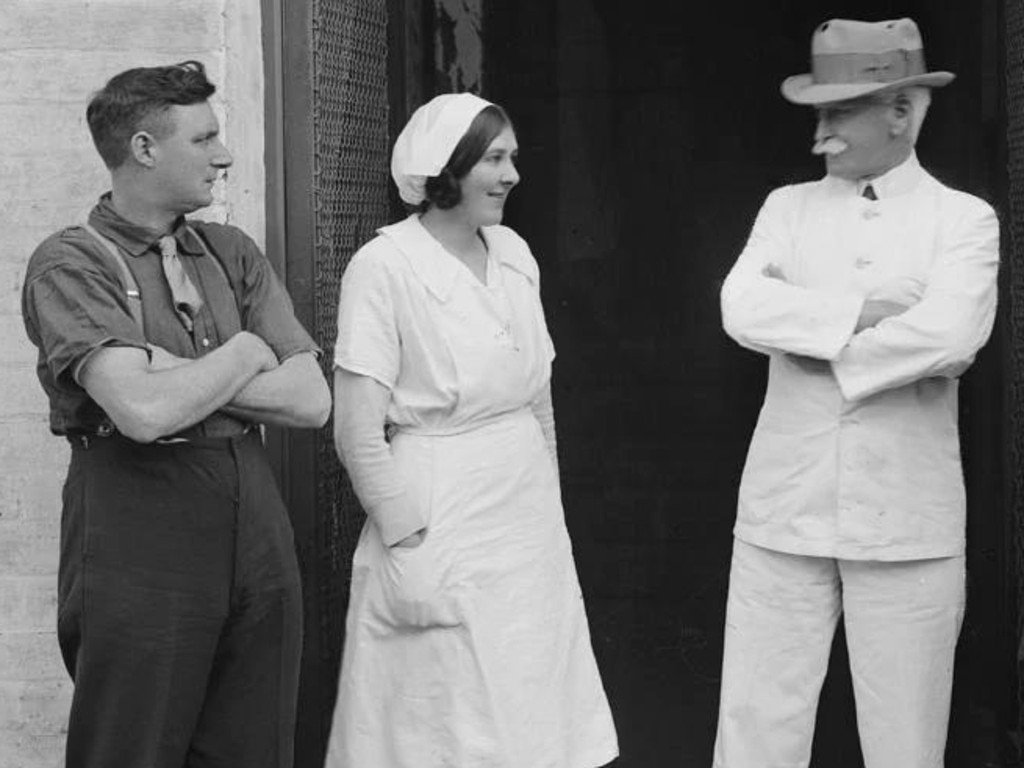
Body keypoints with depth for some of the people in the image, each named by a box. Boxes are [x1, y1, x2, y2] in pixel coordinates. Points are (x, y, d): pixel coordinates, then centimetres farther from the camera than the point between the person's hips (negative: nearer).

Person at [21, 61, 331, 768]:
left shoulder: (232, 253, 13)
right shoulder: (71, 264, -5)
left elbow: (311, 401, 3)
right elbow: (144, 412, -20)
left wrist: (180, 378, -8)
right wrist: (244, 353, -4)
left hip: (258, 533, 6)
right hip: (139, 544, -5)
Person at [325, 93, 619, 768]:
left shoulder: (514, 253, 7)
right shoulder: (386, 267, -14)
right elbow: (357, 433, -15)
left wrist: (549, 505, 13)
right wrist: (412, 548, -15)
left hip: (532, 528, 6)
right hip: (443, 528, -6)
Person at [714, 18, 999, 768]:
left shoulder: (964, 220, 1)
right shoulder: (789, 207, 9)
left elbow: (950, 335, -18)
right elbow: (743, 307, -9)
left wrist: (812, 340, -8)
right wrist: (862, 311, -14)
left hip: (907, 523, -2)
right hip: (784, 513, 2)